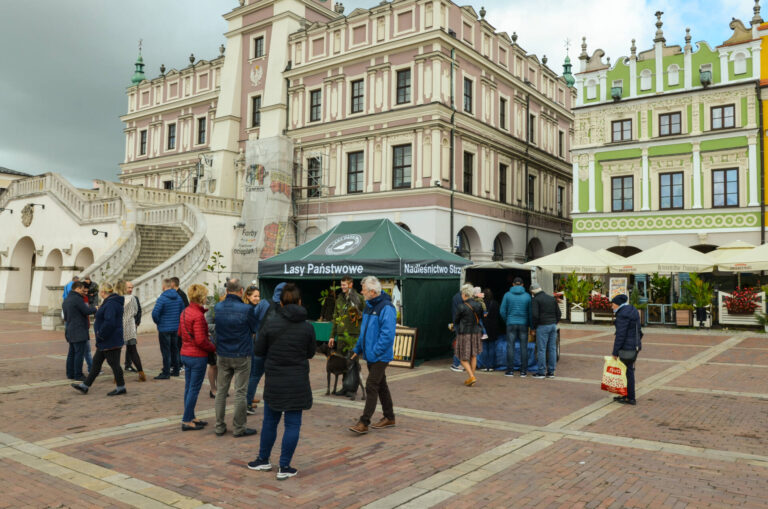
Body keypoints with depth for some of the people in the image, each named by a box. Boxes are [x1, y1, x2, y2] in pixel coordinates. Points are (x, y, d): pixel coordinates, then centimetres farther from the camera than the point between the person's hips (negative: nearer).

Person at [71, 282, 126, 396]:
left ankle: (121, 387, 7)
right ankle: (85, 386, 23)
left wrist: (100, 335, -20)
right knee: (96, 362, 15)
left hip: (110, 342, -11)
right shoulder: (108, 302, 15)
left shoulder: (111, 304, -20)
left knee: (113, 363, -2)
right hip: (106, 342, 11)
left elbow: (109, 322, -31)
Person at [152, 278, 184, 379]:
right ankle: (176, 370, 22)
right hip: (176, 328, 6)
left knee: (166, 351, -1)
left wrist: (157, 322, -3)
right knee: (175, 349, 15)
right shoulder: (178, 297, 4)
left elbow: (155, 313, -21)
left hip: (164, 329, -6)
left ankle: (166, 373, 2)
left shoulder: (162, 298, -16)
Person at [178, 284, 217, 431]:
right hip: (198, 356, -9)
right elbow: (200, 340, -23)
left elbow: (180, 333, 17)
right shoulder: (198, 315, -21)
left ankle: (190, 417, 26)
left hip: (185, 355, 9)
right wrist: (214, 347, -8)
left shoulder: (185, 312, 6)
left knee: (188, 387, 16)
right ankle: (187, 421, 6)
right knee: (194, 389, 0)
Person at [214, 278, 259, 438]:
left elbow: (216, 327, 10)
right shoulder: (246, 309, -17)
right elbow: (255, 329, -3)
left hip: (222, 355, 5)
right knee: (240, 392, 3)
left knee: (221, 390, 13)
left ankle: (219, 426, 19)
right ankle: (239, 427, 10)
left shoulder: (217, 308, -2)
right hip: (241, 355, -5)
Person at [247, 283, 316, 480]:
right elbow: (310, 353, 6)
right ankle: (284, 467, 9)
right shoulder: (307, 327, -4)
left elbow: (258, 351, -1)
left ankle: (263, 460, 31)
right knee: (292, 424, 6)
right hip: (298, 382, -1)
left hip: (274, 381, 1)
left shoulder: (270, 324, -7)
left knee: (270, 421, 17)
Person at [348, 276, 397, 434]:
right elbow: (364, 331, 22)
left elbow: (387, 335, -24)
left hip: (380, 356, -9)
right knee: (381, 385, 16)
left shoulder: (386, 308, -18)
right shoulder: (369, 306, 12)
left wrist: (375, 352, -23)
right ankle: (389, 418, 28)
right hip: (371, 355, 9)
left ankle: (364, 423, -5)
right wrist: (357, 348, 19)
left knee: (371, 386, -9)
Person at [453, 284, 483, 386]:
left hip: (464, 334, -5)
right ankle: (471, 377, 23)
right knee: (473, 356, 19)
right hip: (475, 333, 5)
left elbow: (455, 321, -4)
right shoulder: (479, 305, -2)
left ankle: (472, 377, -9)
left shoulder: (462, 307, -17)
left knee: (463, 358, 6)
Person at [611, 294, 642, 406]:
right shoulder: (632, 310, 10)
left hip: (627, 348, -9)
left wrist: (615, 352, -15)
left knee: (628, 372, 0)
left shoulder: (623, 315, -20)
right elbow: (638, 330, 16)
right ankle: (626, 395, 25)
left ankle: (631, 398, 8)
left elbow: (620, 335, -21)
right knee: (628, 370, 17)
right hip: (635, 345, 9)